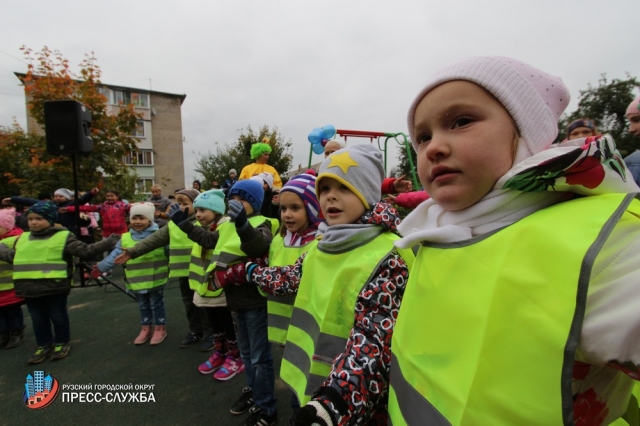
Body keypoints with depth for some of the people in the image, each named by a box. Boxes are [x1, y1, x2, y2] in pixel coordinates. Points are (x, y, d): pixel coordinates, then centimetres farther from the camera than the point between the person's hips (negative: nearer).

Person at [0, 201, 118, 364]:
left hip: (54, 288, -5)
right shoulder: (23, 238, 12)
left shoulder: (63, 236, -6)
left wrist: (109, 242, -18)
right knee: (38, 319, 17)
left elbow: (86, 251, -12)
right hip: (30, 288, 6)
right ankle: (44, 345, 34)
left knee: (58, 316, 10)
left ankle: (61, 343, 28)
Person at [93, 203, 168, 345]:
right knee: (143, 306, 20)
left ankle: (160, 328, 26)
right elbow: (114, 256, 6)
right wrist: (100, 268, 4)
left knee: (157, 304, 10)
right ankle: (146, 328, 36)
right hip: (137, 281, 4)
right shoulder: (126, 238, 1)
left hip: (155, 280, -4)